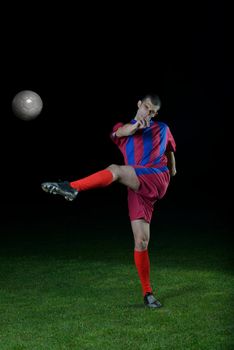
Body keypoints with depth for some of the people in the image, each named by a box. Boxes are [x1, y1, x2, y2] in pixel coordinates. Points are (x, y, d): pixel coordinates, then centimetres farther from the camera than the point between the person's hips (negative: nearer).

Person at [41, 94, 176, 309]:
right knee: (141, 242, -7)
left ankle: (72, 187, -40)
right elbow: (121, 132, -8)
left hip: (158, 180, -1)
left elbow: (170, 150, 42)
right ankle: (147, 293, 3)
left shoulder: (163, 129, 22)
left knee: (116, 170, -31)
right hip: (137, 190, 1)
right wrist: (136, 125, -29)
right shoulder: (124, 128, 18)